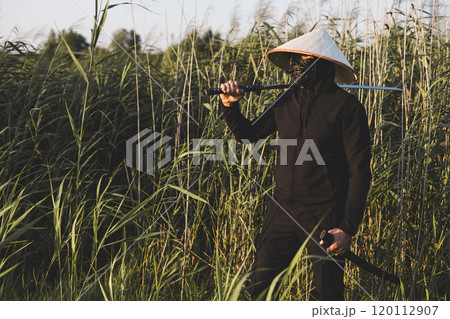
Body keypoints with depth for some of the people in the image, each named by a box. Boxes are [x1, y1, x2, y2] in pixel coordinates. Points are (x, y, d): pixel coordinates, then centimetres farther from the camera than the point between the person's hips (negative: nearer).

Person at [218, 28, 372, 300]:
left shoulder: (346, 107, -9)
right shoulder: (286, 101, 7)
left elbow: (360, 171, -9)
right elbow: (249, 134, 22)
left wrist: (348, 227, -14)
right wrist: (230, 107, 3)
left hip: (325, 217, -5)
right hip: (282, 212, 5)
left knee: (329, 296, 3)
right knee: (259, 288, 7)